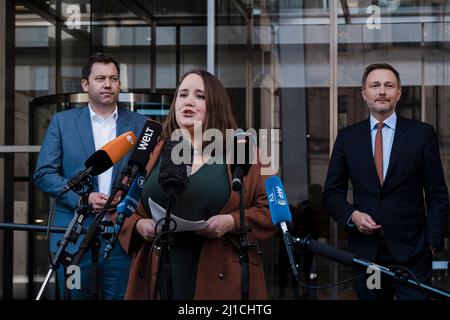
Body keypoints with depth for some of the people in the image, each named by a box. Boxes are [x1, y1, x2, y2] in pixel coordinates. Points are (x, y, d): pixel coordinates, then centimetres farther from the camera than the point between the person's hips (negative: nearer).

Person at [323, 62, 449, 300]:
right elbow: (332, 192, 11)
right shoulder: (347, 137, 7)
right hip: (365, 251, 2)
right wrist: (352, 215, -8)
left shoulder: (422, 134, 2)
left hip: (412, 251, -2)